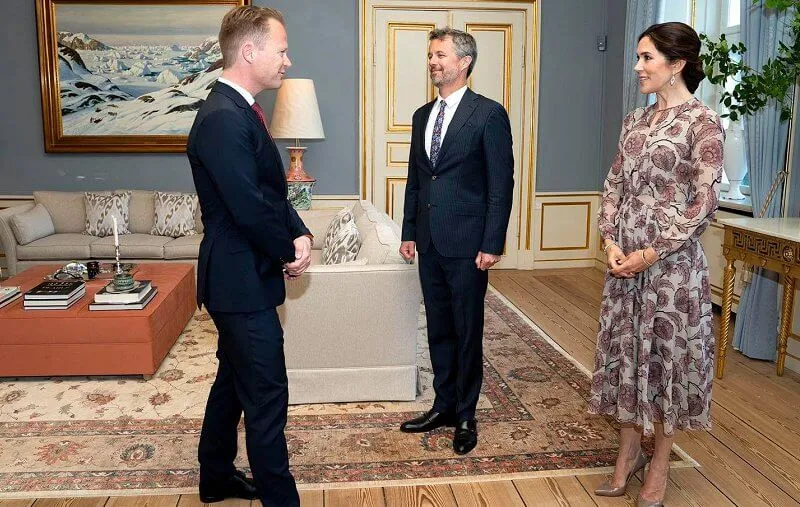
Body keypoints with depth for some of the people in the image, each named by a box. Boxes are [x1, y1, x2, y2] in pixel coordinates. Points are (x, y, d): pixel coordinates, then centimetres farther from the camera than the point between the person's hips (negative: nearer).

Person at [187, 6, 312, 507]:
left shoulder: (240, 111, 11)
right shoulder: (222, 119, -22)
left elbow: (272, 192, 14)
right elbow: (249, 208, -25)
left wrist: (299, 235, -3)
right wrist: (291, 251, -9)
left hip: (239, 278, 11)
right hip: (243, 281, -11)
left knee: (234, 380, 21)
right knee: (267, 395, -2)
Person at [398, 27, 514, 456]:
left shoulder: (489, 114, -7)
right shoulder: (422, 115, 13)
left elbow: (501, 184, -10)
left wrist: (492, 244, -14)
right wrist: (409, 232, 12)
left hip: (466, 244, -6)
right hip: (429, 243, 6)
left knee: (467, 332, 5)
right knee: (438, 329, 14)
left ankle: (465, 415, 20)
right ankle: (444, 405, 29)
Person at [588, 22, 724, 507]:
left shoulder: (703, 122, -10)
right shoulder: (636, 119, 10)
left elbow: (704, 203, -14)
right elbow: (614, 185, 10)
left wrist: (651, 253, -15)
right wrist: (611, 241, -4)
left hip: (671, 258, -6)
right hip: (625, 256, 6)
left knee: (667, 353, 6)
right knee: (624, 348, 12)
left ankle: (660, 465, 23)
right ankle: (629, 452, 29)